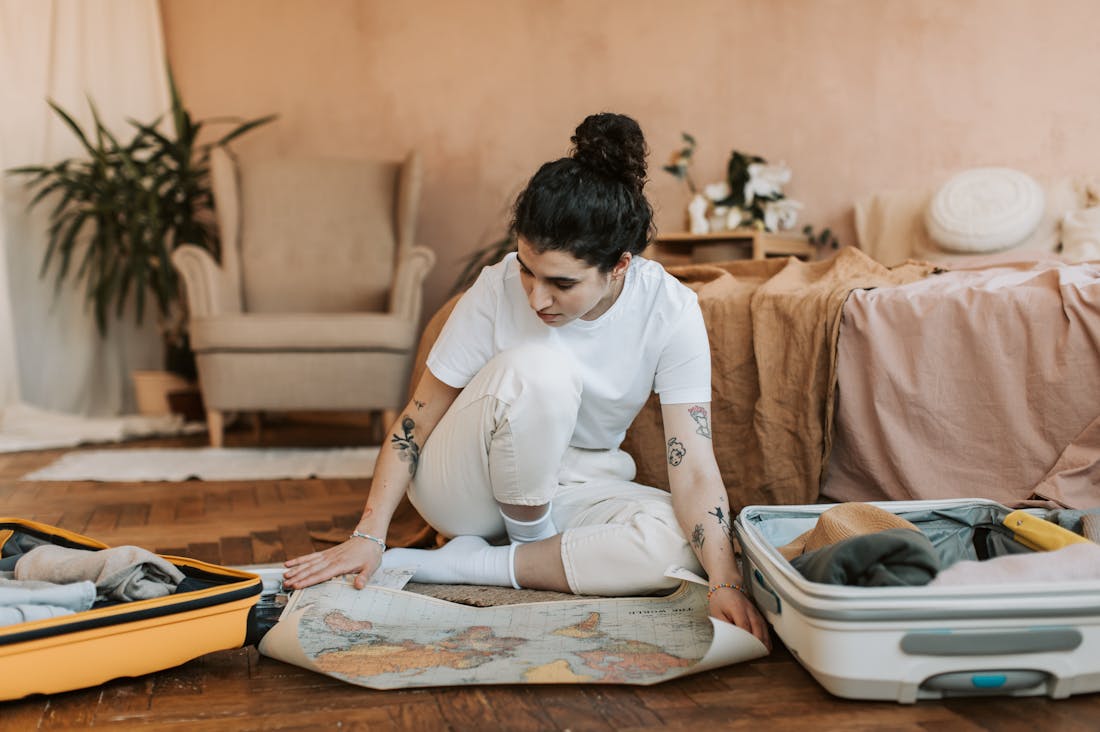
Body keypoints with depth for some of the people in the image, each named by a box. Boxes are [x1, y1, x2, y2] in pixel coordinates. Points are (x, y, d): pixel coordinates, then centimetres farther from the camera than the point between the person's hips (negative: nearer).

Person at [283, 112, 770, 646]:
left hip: (569, 483, 3)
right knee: (538, 366, -34)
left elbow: (693, 469, -23)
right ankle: (533, 546, -9)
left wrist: (725, 582, -37)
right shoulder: (499, 288, -23)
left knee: (677, 544, -30)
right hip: (466, 488, -2)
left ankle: (457, 565, -18)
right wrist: (368, 537, -19)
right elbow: (417, 420, -13)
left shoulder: (670, 311, -20)